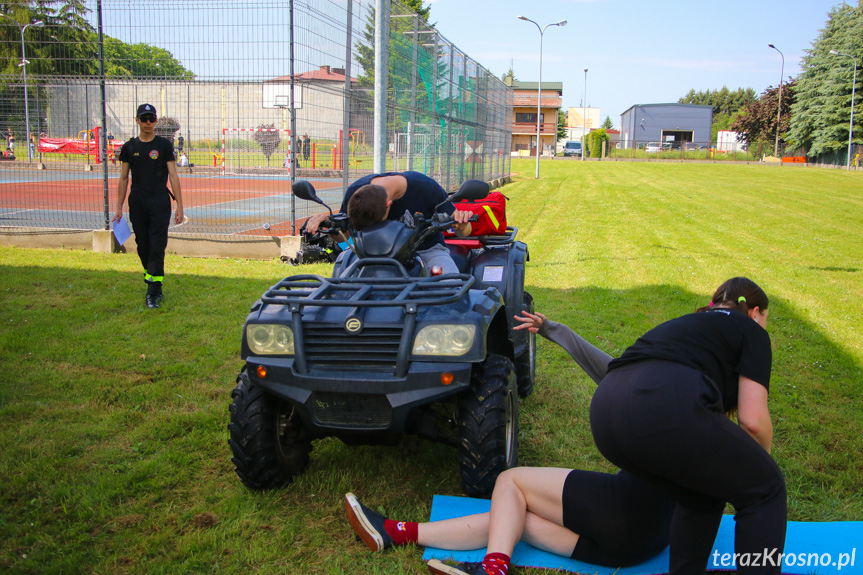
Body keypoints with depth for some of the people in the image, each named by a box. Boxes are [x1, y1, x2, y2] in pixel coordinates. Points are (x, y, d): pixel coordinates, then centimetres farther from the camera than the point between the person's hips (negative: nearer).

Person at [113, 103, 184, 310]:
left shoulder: (164, 145, 3)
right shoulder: (129, 147, 10)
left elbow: (173, 176, 0)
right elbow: (123, 178, 13)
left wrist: (179, 206, -7)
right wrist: (119, 207, 8)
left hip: (160, 203, -3)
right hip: (137, 205, 3)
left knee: (157, 248, -8)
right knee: (143, 248, 8)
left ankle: (153, 294, -7)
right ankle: (155, 287, 22)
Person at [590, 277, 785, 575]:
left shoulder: (687, 324, 37)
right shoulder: (751, 330, 19)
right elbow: (753, 421, 5)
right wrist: (760, 459, 28)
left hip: (604, 410, 8)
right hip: (664, 409, -7)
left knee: (701, 495, 28)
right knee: (764, 489, 15)